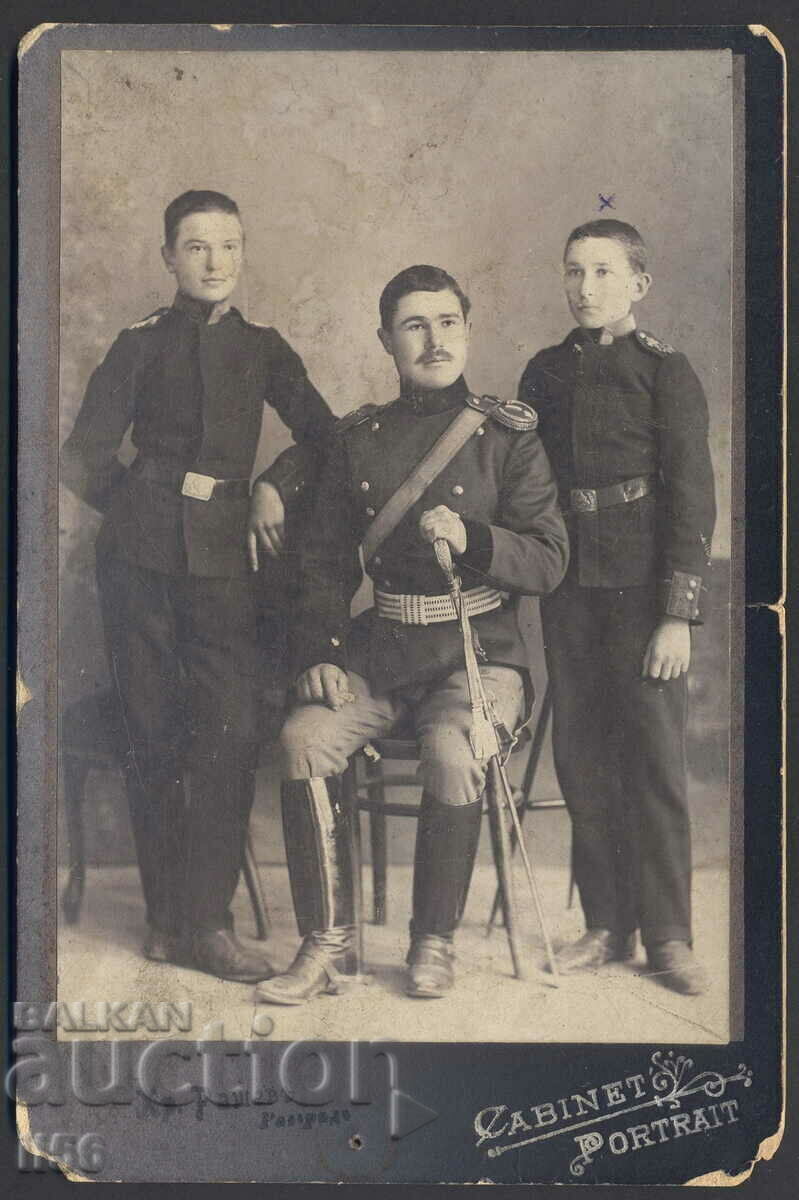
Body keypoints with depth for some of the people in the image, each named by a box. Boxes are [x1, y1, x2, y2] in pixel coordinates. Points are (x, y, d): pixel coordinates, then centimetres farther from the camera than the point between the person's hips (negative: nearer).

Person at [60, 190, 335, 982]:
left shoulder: (261, 349, 13)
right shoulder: (142, 345, 7)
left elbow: (321, 435, 20)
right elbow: (83, 460, 5)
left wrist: (275, 489, 5)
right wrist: (148, 504, 7)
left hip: (224, 557, 1)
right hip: (140, 559, -1)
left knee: (230, 732, -10)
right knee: (152, 733, 0)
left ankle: (206, 922, -3)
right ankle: (165, 914, 10)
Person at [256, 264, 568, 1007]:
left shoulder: (507, 434, -1)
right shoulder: (358, 439, 8)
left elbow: (548, 562, -5)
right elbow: (325, 561, 10)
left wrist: (472, 541, -23)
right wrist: (320, 653, -5)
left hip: (480, 649, -3)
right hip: (383, 649, 3)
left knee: (451, 756, -31)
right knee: (305, 737, -23)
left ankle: (435, 944, -8)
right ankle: (328, 944, -11)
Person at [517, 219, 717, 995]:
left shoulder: (665, 372, -2)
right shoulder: (545, 373, 11)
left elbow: (692, 500, -6)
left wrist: (679, 614, -12)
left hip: (642, 585, -4)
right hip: (568, 588, 4)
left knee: (653, 756, -1)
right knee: (581, 755, 6)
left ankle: (667, 935, 10)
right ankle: (606, 924, 17)